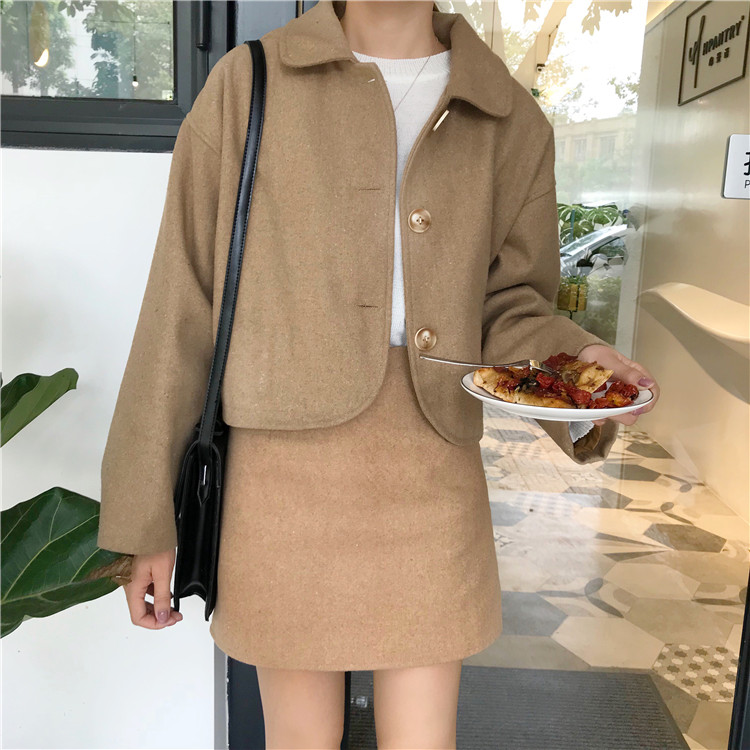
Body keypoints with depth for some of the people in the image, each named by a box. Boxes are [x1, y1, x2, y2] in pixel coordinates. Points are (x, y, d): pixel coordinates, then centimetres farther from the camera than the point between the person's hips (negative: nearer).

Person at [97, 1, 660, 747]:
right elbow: (183, 307, -2)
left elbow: (508, 304, 10)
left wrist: (579, 362, -14)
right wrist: (144, 516, -2)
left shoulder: (512, 120, 7)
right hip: (289, 456, -1)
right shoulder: (247, 85, 0)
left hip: (433, 469, 2)